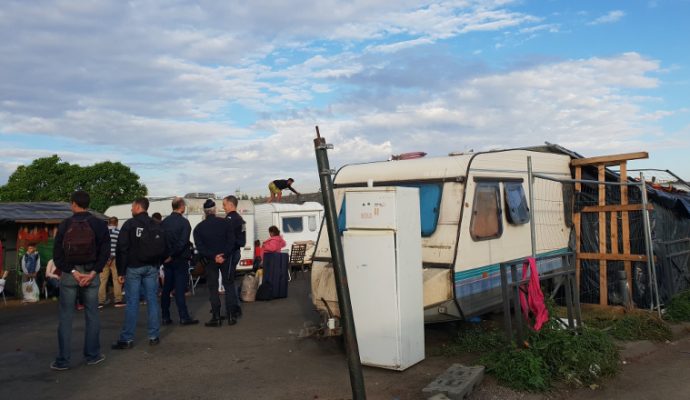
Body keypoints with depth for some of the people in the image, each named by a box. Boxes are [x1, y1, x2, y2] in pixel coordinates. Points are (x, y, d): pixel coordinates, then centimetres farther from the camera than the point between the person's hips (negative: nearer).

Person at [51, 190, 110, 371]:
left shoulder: (64, 225, -2)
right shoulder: (99, 224, -1)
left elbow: (57, 253, -6)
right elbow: (105, 250, -6)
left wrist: (72, 271, -8)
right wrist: (93, 272, -9)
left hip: (68, 274, 0)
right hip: (90, 272, 1)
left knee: (65, 317, 5)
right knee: (92, 315, 9)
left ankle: (63, 360, 7)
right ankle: (92, 355, 13)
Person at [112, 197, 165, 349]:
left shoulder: (130, 224, -7)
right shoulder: (156, 226, 8)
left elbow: (122, 249, -9)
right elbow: (162, 248, 12)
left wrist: (121, 271, -6)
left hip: (133, 268, -4)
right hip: (151, 268, 4)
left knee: (132, 303, -1)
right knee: (152, 300, 6)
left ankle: (127, 339, 2)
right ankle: (154, 336, 10)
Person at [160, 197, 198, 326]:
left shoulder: (164, 222, 4)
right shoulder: (184, 222, -12)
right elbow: (182, 242, -19)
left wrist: (166, 255, 8)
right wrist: (172, 255, -11)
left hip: (167, 260, 5)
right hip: (180, 259, -5)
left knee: (166, 288, 11)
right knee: (179, 289, -2)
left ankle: (165, 317, 16)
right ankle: (184, 317, 1)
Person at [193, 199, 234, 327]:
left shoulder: (199, 228, -3)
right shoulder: (225, 223, -6)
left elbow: (200, 247, -10)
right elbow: (231, 241, -13)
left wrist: (213, 257, -12)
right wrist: (224, 255, -13)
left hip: (210, 261, 0)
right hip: (225, 259, 0)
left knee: (213, 288, 7)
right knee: (228, 285, 8)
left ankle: (216, 317, 4)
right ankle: (230, 316, 6)